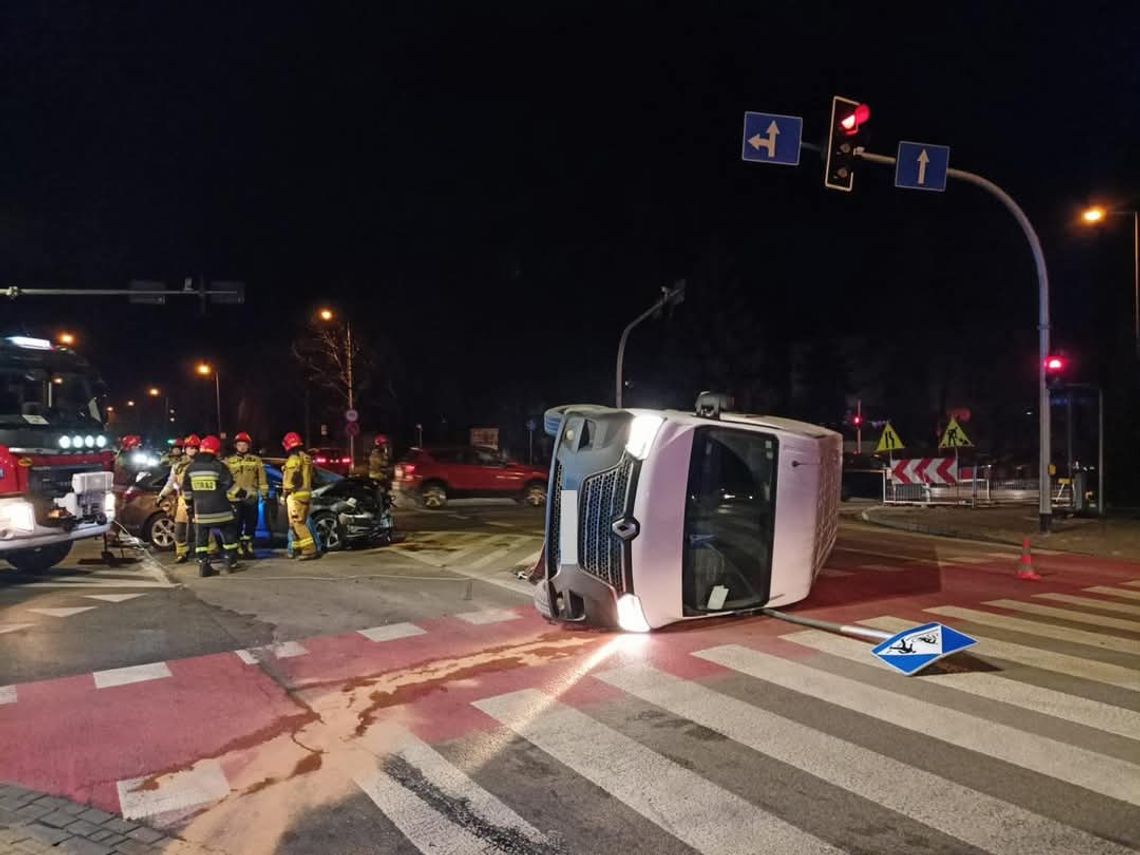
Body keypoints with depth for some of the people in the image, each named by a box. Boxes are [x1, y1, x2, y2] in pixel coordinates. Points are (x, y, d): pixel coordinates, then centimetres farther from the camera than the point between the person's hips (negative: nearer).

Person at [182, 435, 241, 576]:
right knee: (228, 535, 10)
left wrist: (189, 502, 23)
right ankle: (231, 563, 12)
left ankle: (203, 565, 1)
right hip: (220, 509, -3)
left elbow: (186, 489, 11)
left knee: (201, 537, 8)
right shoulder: (219, 466, -10)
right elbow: (229, 486, -10)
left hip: (200, 509, 3)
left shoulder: (191, 468, 4)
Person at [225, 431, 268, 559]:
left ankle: (248, 547, 19)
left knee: (251, 524, 8)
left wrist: (264, 492, 3)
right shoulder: (229, 461, 6)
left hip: (251, 497, 2)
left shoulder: (256, 460, 8)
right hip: (235, 498, -2)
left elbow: (262, 478, 8)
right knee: (236, 524, -3)